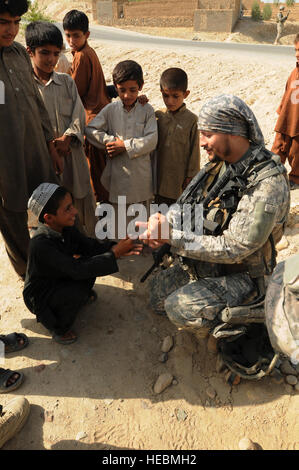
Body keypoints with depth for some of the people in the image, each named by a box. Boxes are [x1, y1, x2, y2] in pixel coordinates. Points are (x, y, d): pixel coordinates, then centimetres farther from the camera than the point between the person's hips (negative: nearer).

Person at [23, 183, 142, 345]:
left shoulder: (65, 228, -11)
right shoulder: (41, 243, -36)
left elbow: (90, 245, -8)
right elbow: (76, 270, -40)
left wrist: (117, 248, -27)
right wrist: (114, 254, -38)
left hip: (59, 279, 7)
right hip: (39, 297, -7)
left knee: (91, 260, -12)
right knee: (76, 292, -32)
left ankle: (84, 295, 18)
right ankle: (59, 330, -2)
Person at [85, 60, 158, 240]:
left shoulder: (147, 110, -2)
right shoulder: (110, 109, 1)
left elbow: (151, 141, -10)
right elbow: (90, 130, 0)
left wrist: (125, 146, -15)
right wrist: (111, 141, -11)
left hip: (141, 173, 0)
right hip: (118, 172, 1)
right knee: (119, 216, 11)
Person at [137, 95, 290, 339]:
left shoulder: (268, 184, -29)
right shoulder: (220, 164, -3)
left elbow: (233, 249, -30)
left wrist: (172, 236, -30)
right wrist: (164, 225, -21)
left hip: (239, 274, -7)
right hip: (203, 263, 8)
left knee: (180, 307, -25)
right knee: (158, 292, 10)